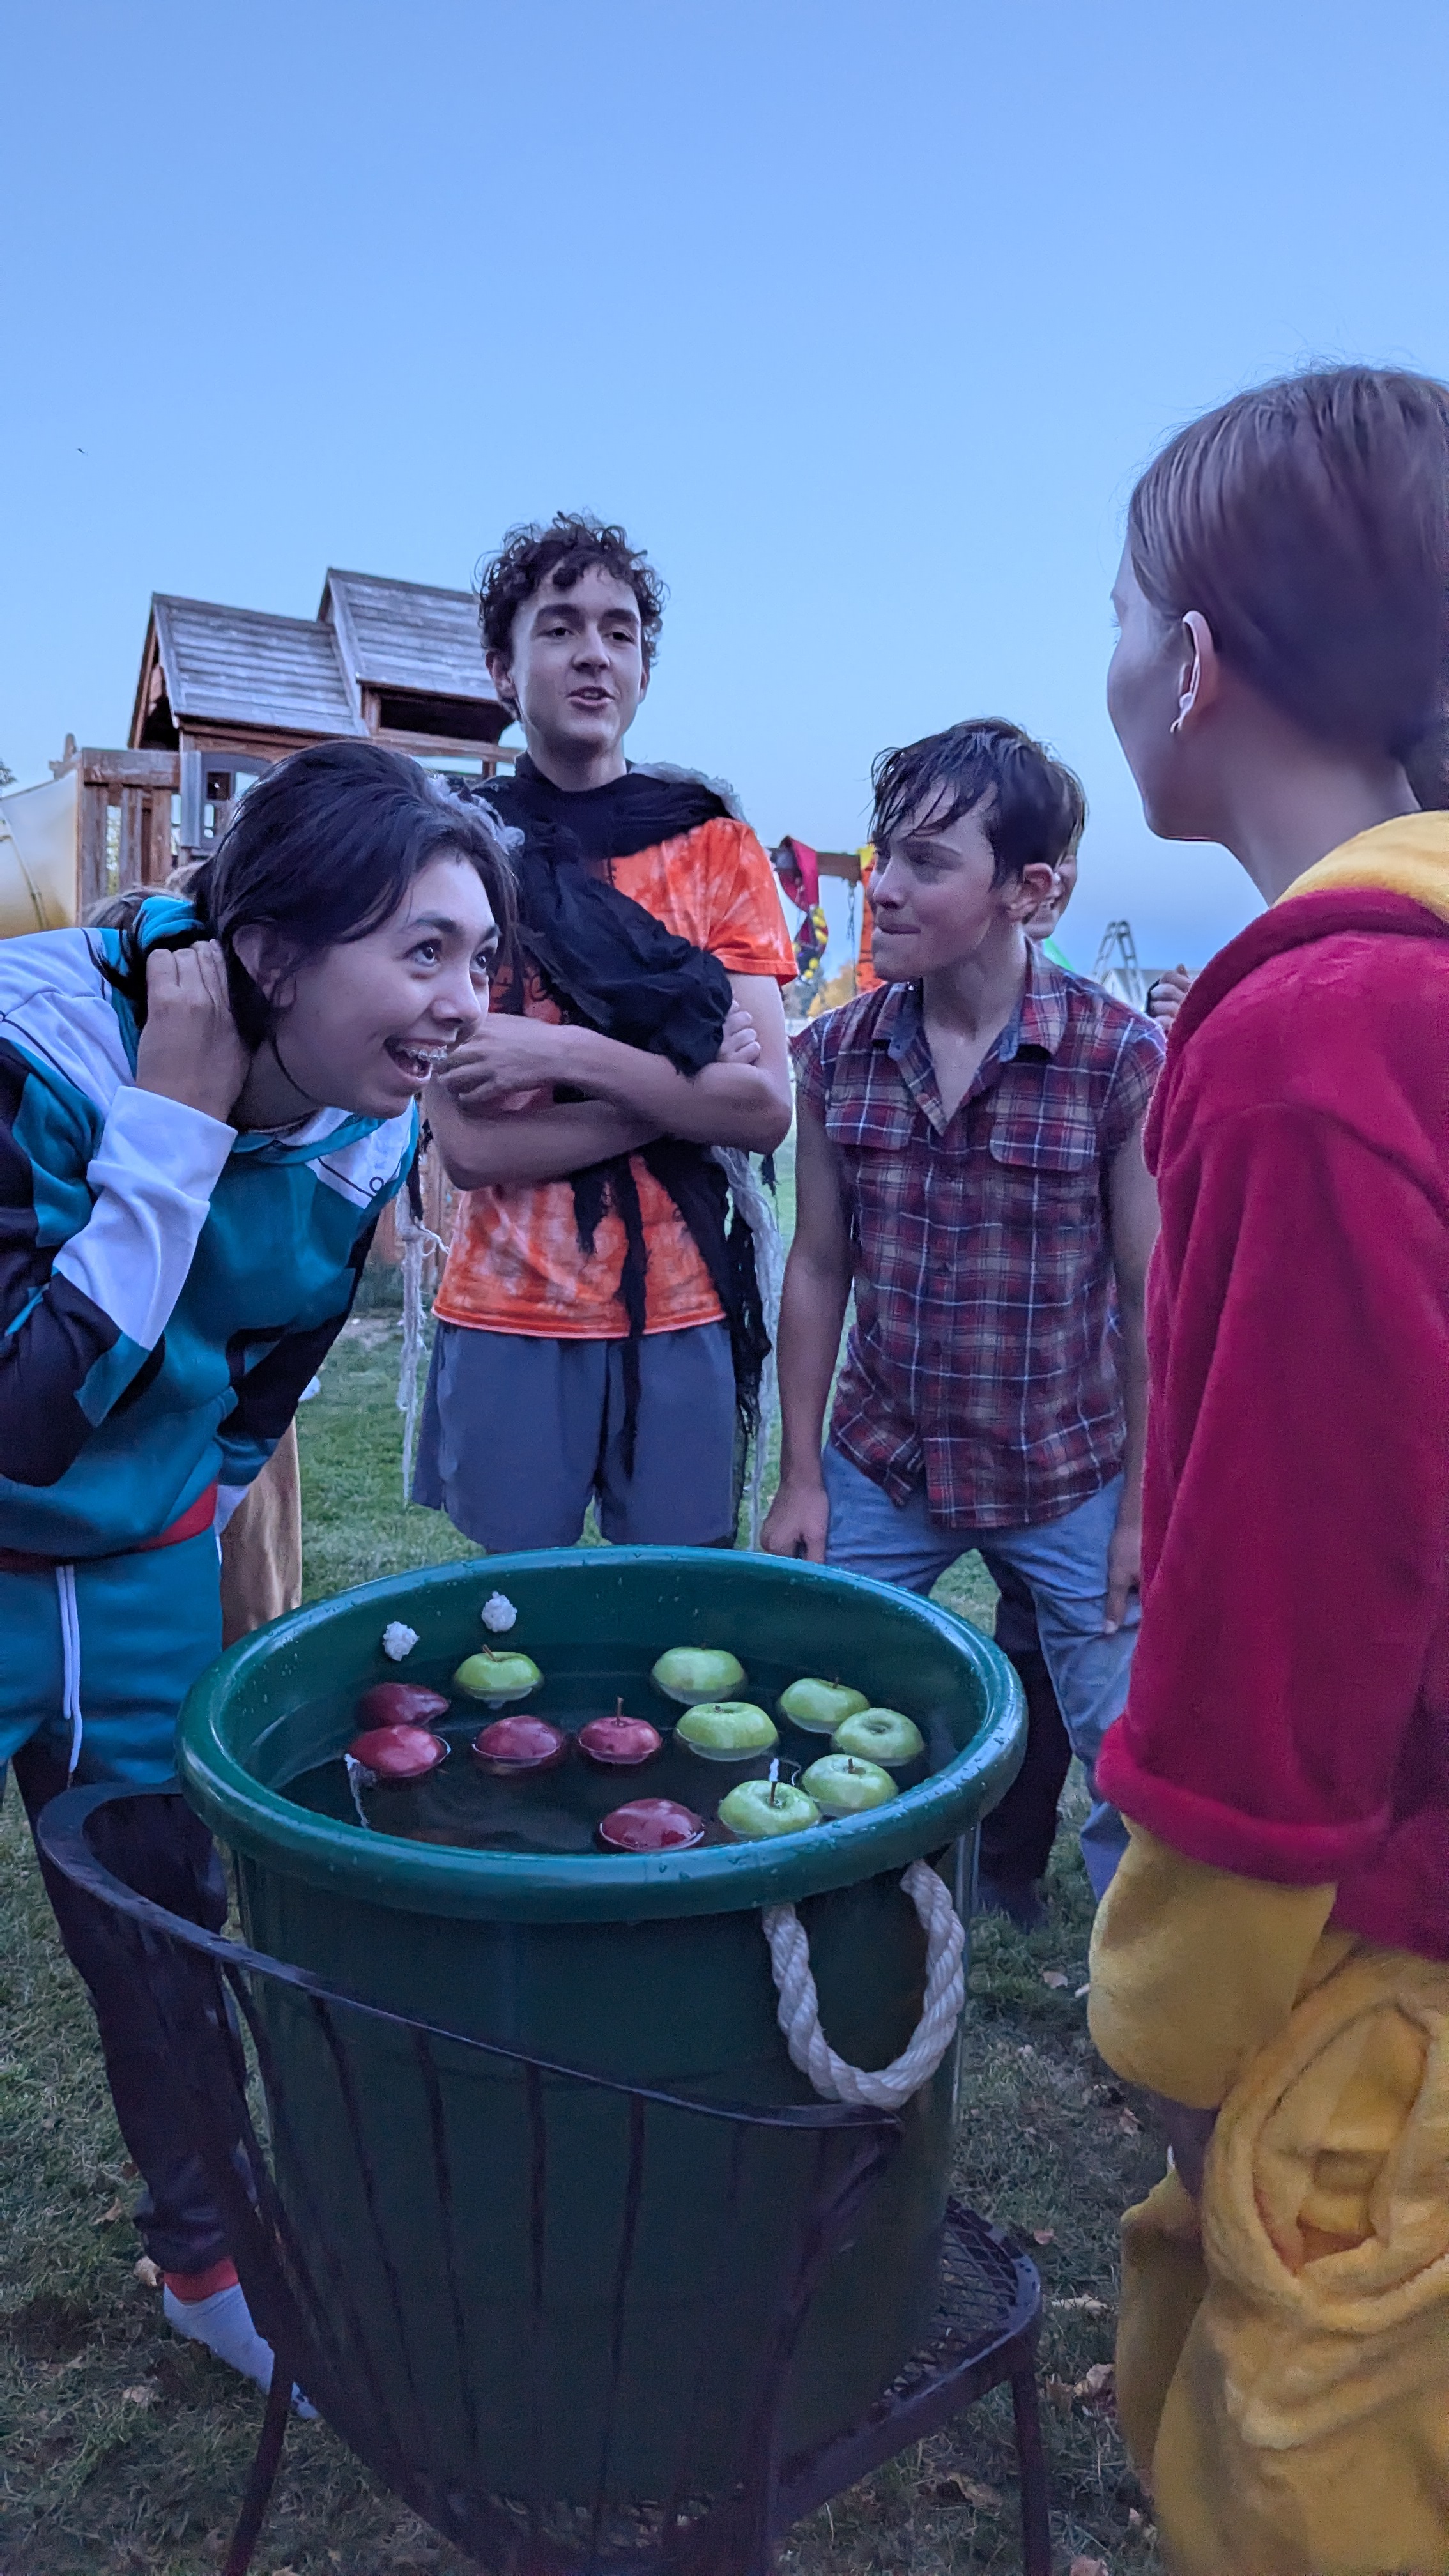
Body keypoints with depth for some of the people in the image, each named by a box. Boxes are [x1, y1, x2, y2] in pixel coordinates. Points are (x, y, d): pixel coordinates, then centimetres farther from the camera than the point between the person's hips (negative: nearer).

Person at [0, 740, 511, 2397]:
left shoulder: (368, 1128, -10)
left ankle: (204, 2258, 42)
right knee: (136, 1943, 6)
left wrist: (216, 1512, 13)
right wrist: (172, 1121, -32)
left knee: (170, 1921, 18)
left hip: (140, 1576, 5)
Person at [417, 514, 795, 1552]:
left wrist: (568, 1053, -15)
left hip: (682, 1319, 1)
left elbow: (766, 1108, -6)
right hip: (506, 1321, -1)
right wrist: (678, 1088, -11)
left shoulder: (716, 846, 5)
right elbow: (470, 1144, -8)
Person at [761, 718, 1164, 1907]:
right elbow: (817, 1269, 2)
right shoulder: (835, 1056, -3)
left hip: (1069, 1484, -2)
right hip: (880, 1474, 3)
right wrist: (800, 1479, 3)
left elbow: (1150, 1297, -8)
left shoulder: (1122, 1059, -13)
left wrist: (1143, 1506, -5)